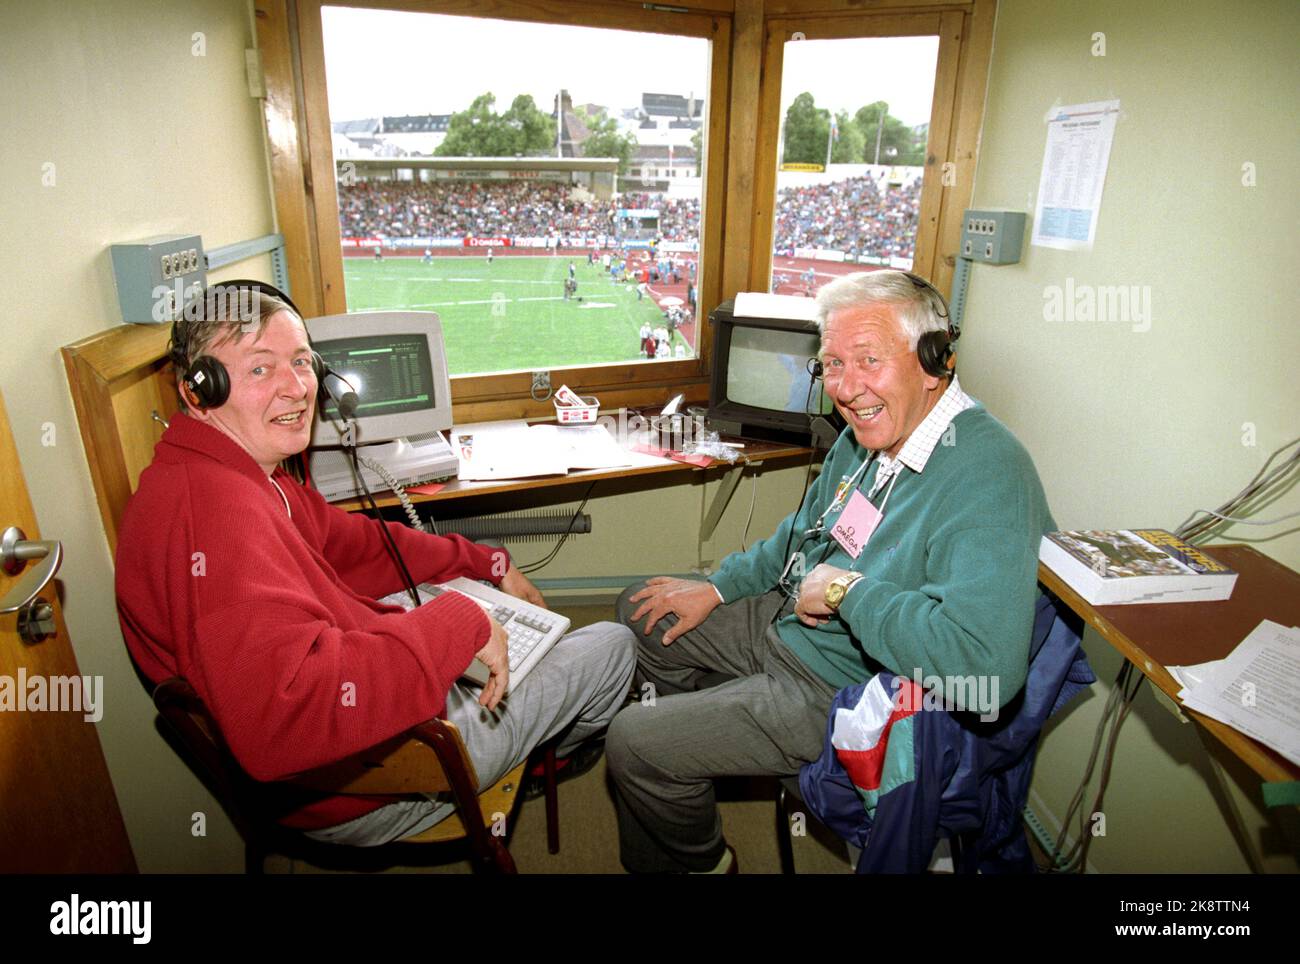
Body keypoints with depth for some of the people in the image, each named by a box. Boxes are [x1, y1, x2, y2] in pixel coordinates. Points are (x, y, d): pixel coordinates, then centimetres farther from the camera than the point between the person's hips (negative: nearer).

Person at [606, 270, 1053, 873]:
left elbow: (987, 664, -42)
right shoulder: (870, 432, -2)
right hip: (788, 620, 9)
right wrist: (716, 588, 10)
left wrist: (846, 590, -31)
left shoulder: (988, 478, -31)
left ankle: (702, 861, 25)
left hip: (848, 689, -9)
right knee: (642, 613, 20)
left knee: (632, 744, -9)